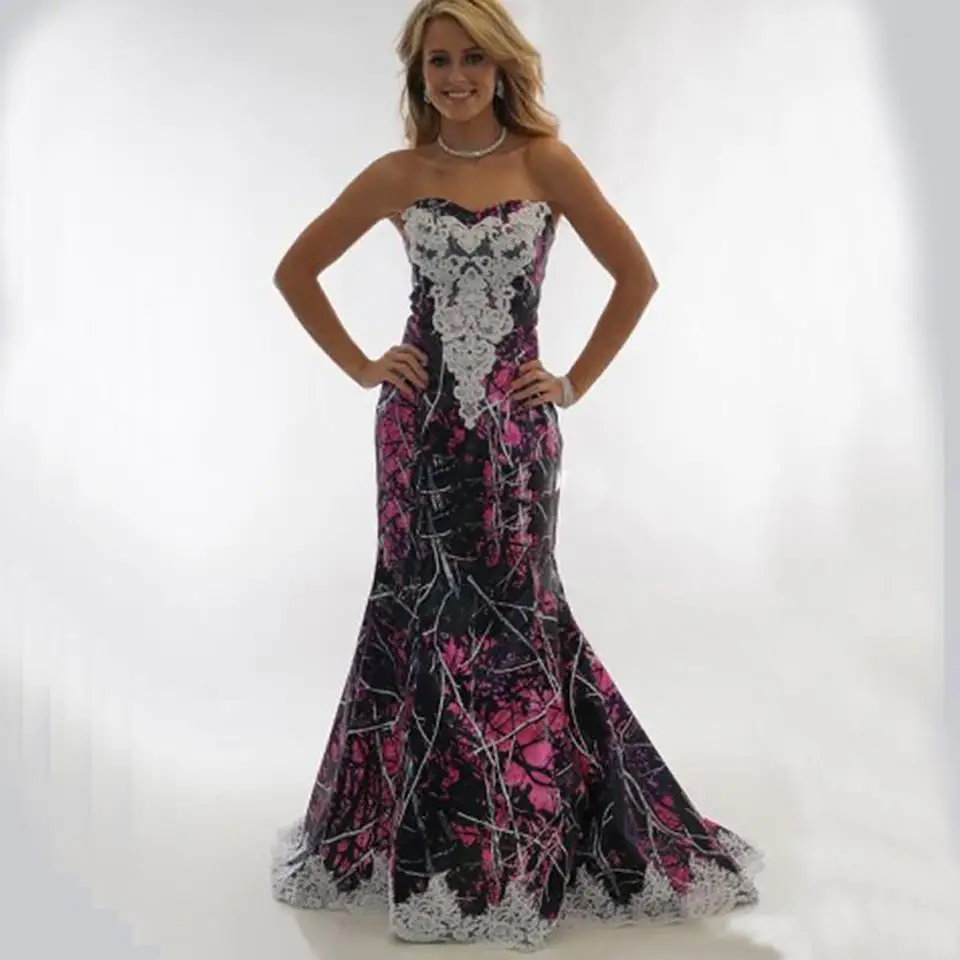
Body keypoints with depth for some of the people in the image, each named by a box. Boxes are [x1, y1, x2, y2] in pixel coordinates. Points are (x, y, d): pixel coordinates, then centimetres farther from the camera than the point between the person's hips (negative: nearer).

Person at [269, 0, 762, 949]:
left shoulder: (547, 163, 0)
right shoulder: (396, 176, 4)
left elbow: (637, 275, 4)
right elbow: (295, 271, 13)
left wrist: (576, 381, 1)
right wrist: (360, 366, 5)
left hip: (514, 424, -1)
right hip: (420, 423, 2)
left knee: (513, 615, 0)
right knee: (421, 614, 5)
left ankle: (524, 844, 17)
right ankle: (422, 840, 23)